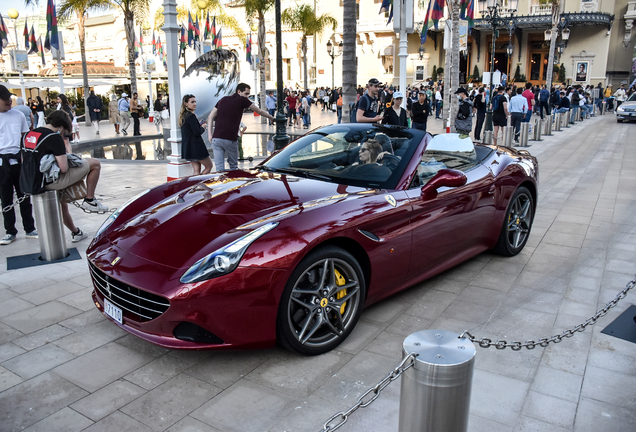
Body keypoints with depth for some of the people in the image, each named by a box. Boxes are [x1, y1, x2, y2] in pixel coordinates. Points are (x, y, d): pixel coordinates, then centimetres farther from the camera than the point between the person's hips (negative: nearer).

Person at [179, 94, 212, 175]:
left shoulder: (183, 116, 13)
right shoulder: (191, 116, -16)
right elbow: (197, 133, -20)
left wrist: (199, 125, 10)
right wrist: (203, 127, -2)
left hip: (187, 147, 9)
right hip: (195, 147, -9)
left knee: (196, 171, 8)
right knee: (209, 166, 5)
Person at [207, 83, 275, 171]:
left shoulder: (223, 100, 17)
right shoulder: (242, 100, 2)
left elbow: (210, 117, 14)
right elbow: (259, 111, 13)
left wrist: (210, 134, 10)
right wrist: (272, 118, 28)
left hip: (216, 138, 4)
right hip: (230, 139, -4)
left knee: (219, 168, 2)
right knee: (233, 166, 13)